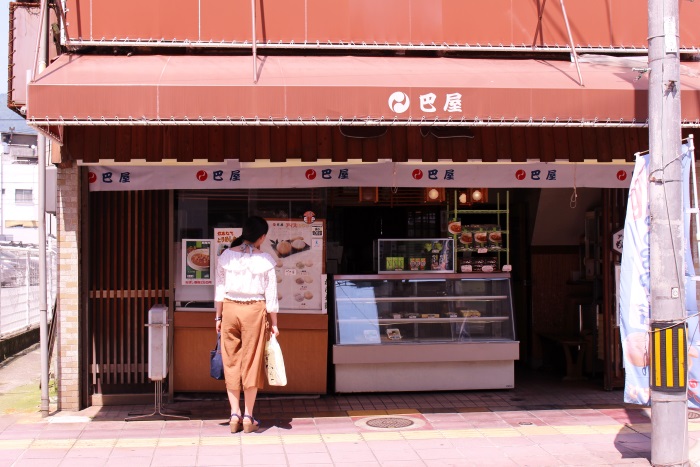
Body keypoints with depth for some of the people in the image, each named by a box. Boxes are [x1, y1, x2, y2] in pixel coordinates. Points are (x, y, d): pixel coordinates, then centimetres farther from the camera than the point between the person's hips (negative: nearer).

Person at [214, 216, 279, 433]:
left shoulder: (226, 256, -1)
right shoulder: (265, 260, -7)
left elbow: (219, 289, 4)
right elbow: (271, 295, -3)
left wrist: (218, 317, 12)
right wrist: (274, 324, 5)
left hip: (230, 309, 2)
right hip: (254, 310, -2)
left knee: (231, 361, 11)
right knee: (251, 362, 6)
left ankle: (234, 415, 10)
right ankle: (248, 417, 11)